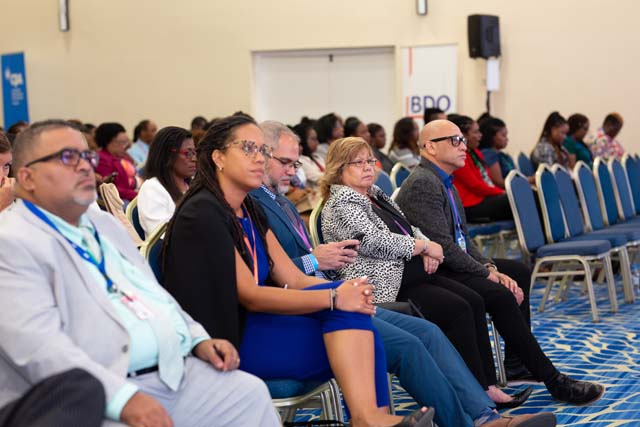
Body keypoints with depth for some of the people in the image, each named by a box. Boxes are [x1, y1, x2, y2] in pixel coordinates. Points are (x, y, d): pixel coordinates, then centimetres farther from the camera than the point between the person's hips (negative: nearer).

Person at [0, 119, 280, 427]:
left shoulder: (103, 222, 19)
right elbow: (37, 344, -21)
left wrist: (198, 339, 8)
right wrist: (124, 399, -28)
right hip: (101, 398, -8)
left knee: (251, 393, 3)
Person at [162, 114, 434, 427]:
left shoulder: (250, 211, 14)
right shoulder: (202, 213, -12)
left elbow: (294, 280, 8)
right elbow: (249, 296, -18)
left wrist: (349, 292, -12)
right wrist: (334, 297, -23)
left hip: (251, 327, 8)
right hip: (224, 342, -8)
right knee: (349, 319, -21)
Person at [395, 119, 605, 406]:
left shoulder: (444, 182, 15)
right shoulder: (422, 184, -18)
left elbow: (463, 239, 14)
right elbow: (443, 247, -24)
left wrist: (491, 268, -2)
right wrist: (489, 274, -16)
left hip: (453, 265, 12)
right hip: (433, 273, -12)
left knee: (519, 272, 17)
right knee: (500, 294, -27)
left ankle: (516, 363, 16)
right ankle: (553, 381, -21)